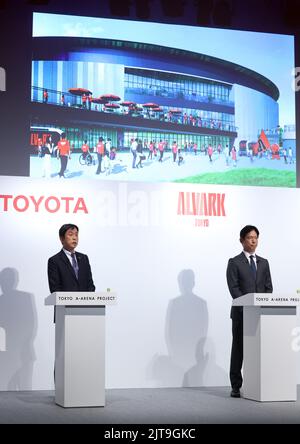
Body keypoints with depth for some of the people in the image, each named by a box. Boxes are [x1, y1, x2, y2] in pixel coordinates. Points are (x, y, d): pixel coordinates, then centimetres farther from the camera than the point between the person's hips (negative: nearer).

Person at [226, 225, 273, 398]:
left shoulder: (264, 263, 15)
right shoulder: (234, 262, 1)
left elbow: (269, 287, 11)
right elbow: (234, 288, -7)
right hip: (241, 313, -3)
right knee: (239, 349, 1)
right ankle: (236, 386, 5)